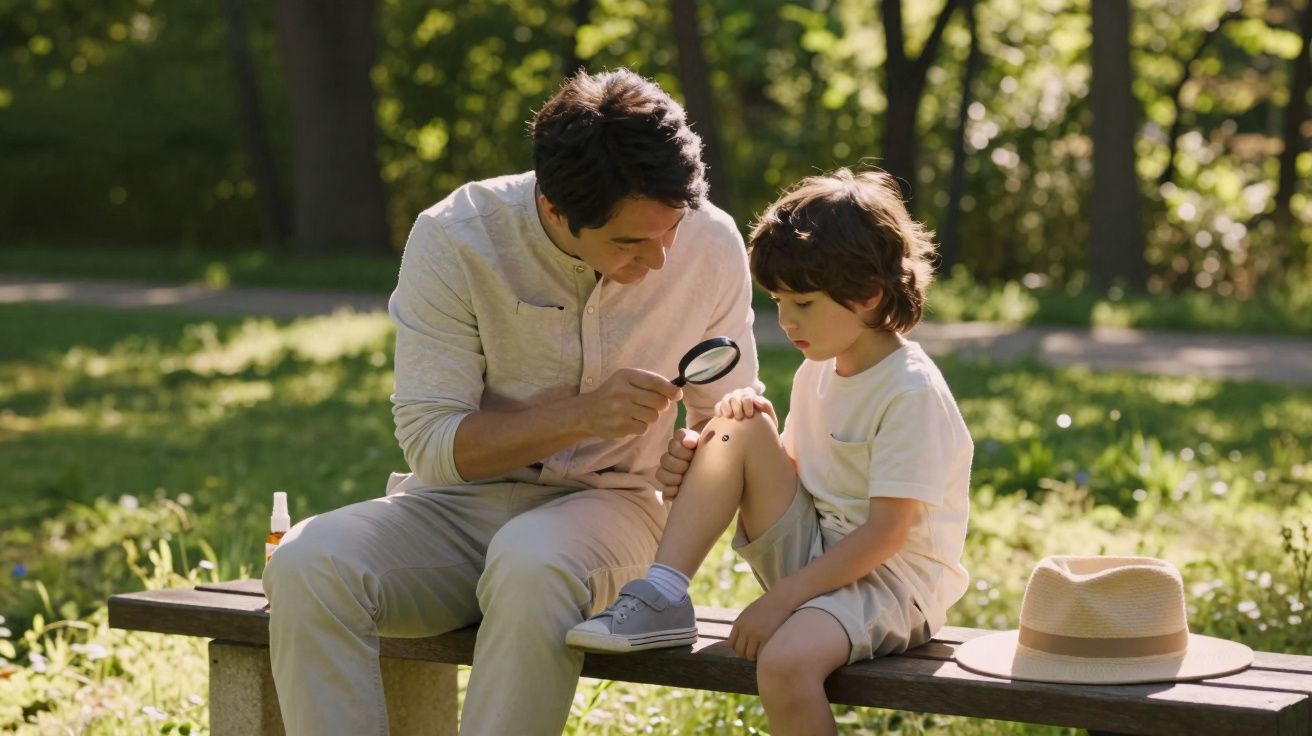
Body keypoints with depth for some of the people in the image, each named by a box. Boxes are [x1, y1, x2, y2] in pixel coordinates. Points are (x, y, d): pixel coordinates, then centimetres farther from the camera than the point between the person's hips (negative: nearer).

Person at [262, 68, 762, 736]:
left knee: (532, 562, -38)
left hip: (611, 504, 0)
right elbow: (430, 444, -12)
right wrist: (583, 414, -25)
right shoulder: (452, 240, -13)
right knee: (306, 564, -30)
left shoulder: (711, 244, -6)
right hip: (461, 504, 1)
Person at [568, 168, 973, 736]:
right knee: (740, 427, -7)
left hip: (892, 577, -8)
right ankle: (662, 599, -13)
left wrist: (780, 599, -24)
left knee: (785, 660, -37)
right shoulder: (818, 372, 8)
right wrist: (700, 467, -5)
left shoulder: (912, 392, -18)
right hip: (817, 550, 8)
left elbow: (886, 532, -21)